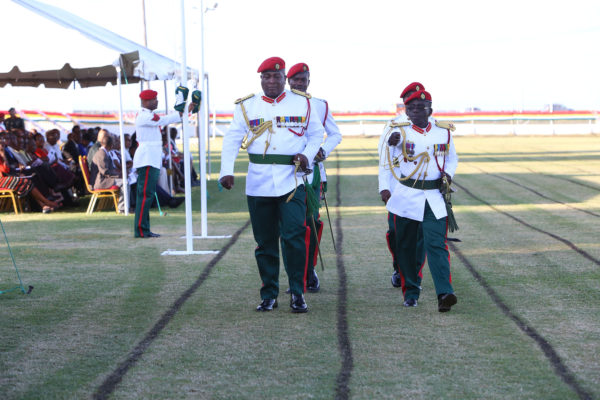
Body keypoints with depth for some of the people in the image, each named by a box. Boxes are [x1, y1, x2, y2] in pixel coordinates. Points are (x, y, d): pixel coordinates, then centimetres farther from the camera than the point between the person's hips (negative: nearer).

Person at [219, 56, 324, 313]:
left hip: (292, 181, -1)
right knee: (265, 241, 6)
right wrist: (226, 171, -11)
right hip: (258, 183, 1)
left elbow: (316, 134, 16)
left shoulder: (302, 104, 9)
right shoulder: (246, 106, 8)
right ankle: (269, 295, 17)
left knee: (294, 236, -13)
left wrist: (307, 155, -4)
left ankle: (297, 294, -2)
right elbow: (232, 140, 3)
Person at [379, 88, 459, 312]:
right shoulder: (401, 131, 0)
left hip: (435, 199, 0)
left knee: (436, 244, -12)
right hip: (407, 197, 0)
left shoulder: (444, 132, 7)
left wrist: (447, 175, 0)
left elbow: (452, 158, 21)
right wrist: (392, 140, -46)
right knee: (405, 247, 8)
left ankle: (444, 294, -20)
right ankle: (410, 291, 23)